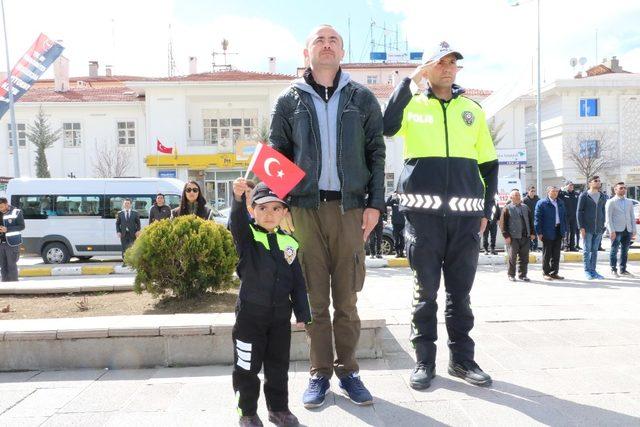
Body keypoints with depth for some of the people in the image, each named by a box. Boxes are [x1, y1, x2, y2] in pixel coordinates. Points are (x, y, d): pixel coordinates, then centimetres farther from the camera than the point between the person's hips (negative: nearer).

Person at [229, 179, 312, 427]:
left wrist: (302, 313, 5)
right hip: (250, 313, -3)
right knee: (247, 366, 8)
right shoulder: (247, 237, -7)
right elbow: (237, 221, -32)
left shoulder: (289, 243, 2)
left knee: (278, 365, 16)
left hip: (281, 314, 3)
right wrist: (238, 197, -51)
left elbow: (298, 282, 6)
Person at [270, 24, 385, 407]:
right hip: (305, 207, 0)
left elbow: (376, 154, 8)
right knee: (315, 297, 5)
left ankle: (348, 370, 19)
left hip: (350, 206, 0)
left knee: (346, 297, 5)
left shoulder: (362, 98, 11)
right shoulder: (290, 100, 10)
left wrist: (375, 203, -2)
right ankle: (320, 372, 18)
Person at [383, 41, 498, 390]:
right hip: (423, 211, -3)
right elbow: (387, 127, -17)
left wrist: (486, 210, 9)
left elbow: (489, 162, 16)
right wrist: (411, 81, -14)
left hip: (465, 211, 3)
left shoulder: (472, 109, 15)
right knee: (426, 289, 4)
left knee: (460, 290, 10)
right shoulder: (412, 105, 7)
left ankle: (462, 357, 22)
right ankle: (424, 360, 16)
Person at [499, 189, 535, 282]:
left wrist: (532, 233, 10)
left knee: (524, 257, 7)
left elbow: (530, 221, 19)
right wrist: (506, 236, -12)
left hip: (525, 237, 5)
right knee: (512, 257, 1)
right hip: (513, 238, -5)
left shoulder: (525, 207, 15)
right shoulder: (507, 208, -3)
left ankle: (522, 275, 18)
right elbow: (503, 223, -6)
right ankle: (511, 274, 15)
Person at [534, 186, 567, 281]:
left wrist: (564, 229, 9)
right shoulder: (541, 203, -5)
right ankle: (546, 273, 11)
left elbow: (564, 216, 17)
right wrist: (539, 232, -13)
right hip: (547, 233, -5)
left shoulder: (560, 203, 15)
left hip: (558, 232, 6)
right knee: (547, 254, 2)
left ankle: (554, 273, 17)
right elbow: (537, 218, -8)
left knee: (556, 254, 9)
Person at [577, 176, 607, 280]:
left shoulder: (603, 197, 10)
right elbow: (579, 212, -5)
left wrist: (603, 226, 8)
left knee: (595, 250, 9)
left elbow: (603, 212, 14)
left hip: (599, 228, 4)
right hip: (587, 228, -4)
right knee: (587, 250, 1)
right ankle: (587, 271, 9)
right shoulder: (584, 196, -4)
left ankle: (593, 270, 16)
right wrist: (581, 227, -11)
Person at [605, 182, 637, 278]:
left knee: (625, 251, 8)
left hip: (628, 230, 5)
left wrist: (634, 230, 8)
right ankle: (613, 270, 6)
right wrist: (611, 231, -13)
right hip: (616, 230, -5)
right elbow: (608, 217, -6)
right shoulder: (611, 202, -1)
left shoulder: (629, 202, 15)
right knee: (614, 250, -2)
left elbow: (632, 217, 16)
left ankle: (623, 270, 15)